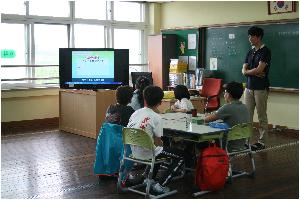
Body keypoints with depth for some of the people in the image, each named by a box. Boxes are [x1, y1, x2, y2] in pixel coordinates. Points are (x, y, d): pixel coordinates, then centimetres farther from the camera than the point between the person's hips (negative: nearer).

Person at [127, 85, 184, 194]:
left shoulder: (135, 113, 0)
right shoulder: (156, 118, -17)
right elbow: (157, 142, -16)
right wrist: (161, 143, 9)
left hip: (135, 152, 7)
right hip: (147, 153, -7)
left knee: (159, 150, 36)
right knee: (181, 157, 6)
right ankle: (160, 185, 3)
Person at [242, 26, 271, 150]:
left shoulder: (265, 51, -6)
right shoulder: (250, 52, 15)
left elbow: (259, 69, -15)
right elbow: (244, 71, 7)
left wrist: (248, 71, 1)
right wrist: (255, 73, -10)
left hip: (261, 88, -7)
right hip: (249, 87, 7)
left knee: (262, 117, 0)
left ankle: (261, 142, 5)